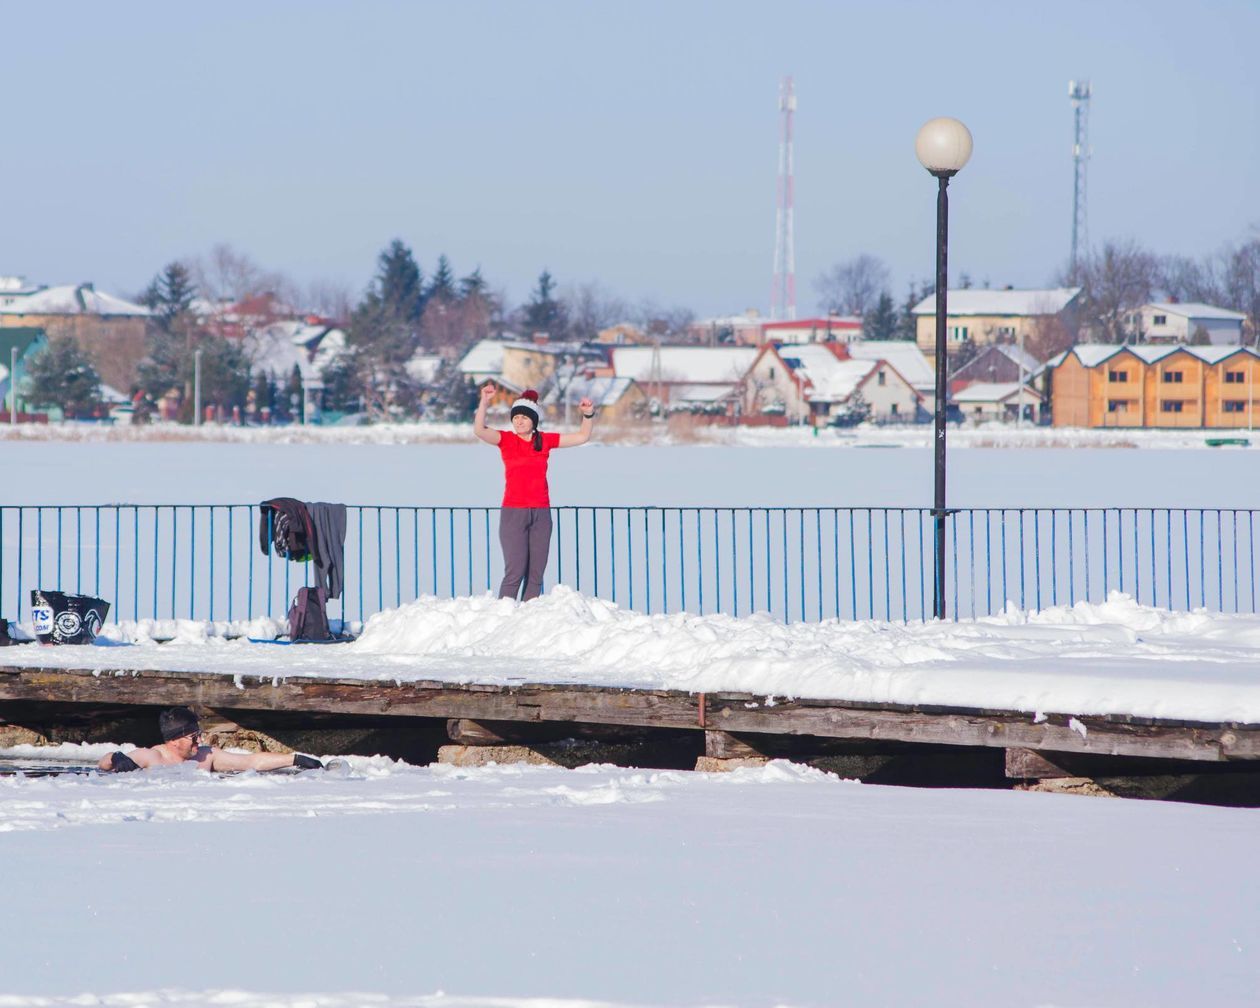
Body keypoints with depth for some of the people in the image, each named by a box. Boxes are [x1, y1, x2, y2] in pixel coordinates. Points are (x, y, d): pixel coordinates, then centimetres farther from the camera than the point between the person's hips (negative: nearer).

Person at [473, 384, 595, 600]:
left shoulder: (545, 440, 9)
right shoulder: (506, 440, 0)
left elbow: (583, 436, 15)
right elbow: (479, 430, -16)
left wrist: (589, 415, -1)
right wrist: (484, 402, -28)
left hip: (541, 512, 3)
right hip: (513, 511, -3)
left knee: (536, 573, 2)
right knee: (515, 571, -12)